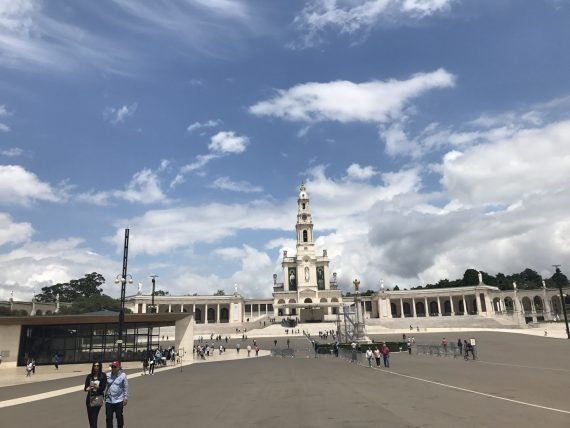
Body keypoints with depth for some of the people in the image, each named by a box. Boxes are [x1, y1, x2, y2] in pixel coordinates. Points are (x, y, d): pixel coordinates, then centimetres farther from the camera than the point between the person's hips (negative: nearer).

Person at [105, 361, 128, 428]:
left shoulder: (123, 375, -7)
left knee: (119, 417, 9)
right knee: (109, 417, 5)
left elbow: (126, 387, -4)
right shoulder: (107, 375, 0)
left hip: (119, 400, -2)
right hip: (109, 400, 2)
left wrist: (125, 398, -5)